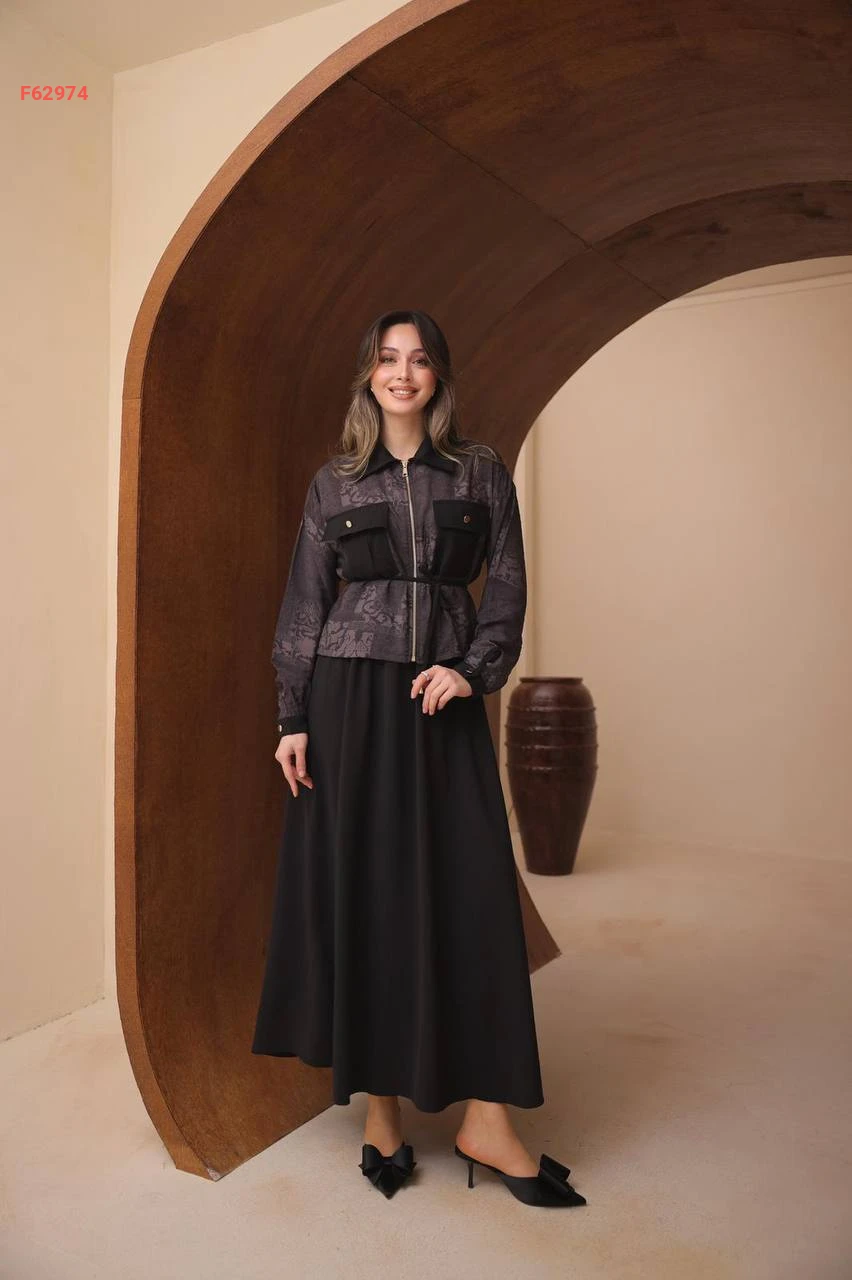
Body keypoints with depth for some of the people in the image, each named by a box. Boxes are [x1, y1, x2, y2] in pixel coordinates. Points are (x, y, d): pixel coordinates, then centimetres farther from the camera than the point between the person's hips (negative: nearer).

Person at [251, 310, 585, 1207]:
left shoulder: (481, 471, 9)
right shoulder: (334, 483, 8)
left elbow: (507, 587, 5)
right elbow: (304, 604, 6)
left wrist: (474, 669, -12)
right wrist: (294, 719, -1)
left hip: (445, 695, 0)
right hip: (351, 693, 0)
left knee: (472, 889, -3)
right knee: (361, 888, 2)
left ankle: (485, 1118, 8)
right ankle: (380, 1110, 15)